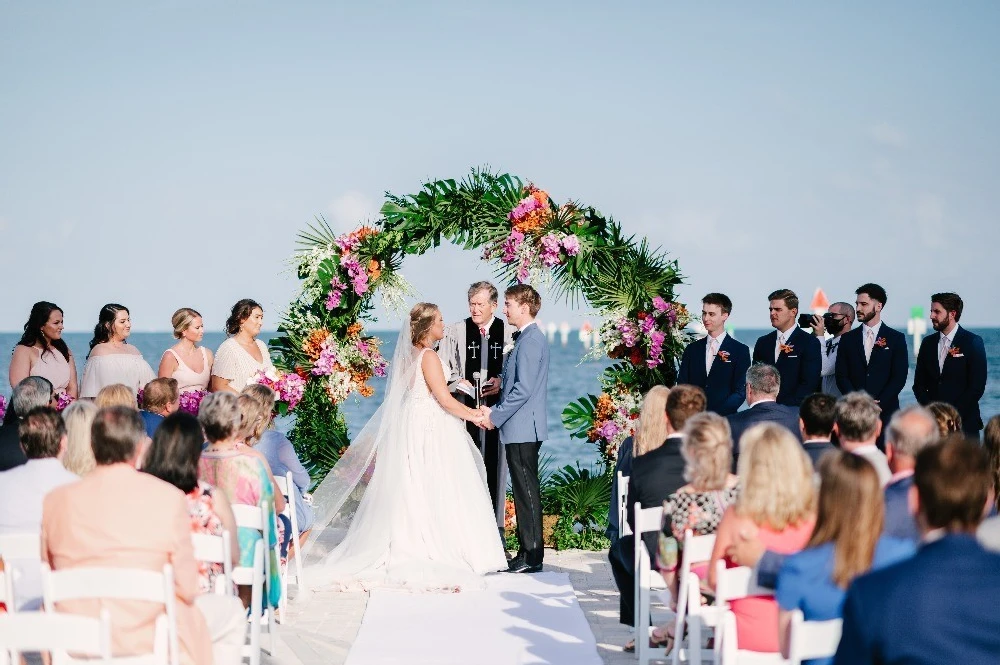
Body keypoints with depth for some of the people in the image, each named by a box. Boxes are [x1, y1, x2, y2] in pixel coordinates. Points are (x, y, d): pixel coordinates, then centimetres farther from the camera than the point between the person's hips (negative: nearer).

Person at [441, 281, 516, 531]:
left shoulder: (509, 332, 3)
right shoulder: (455, 331, 6)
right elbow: (443, 366, 10)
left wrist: (502, 382, -10)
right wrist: (458, 382, -7)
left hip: (497, 406, 0)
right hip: (465, 407, 0)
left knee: (495, 465, 3)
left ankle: (495, 527, 10)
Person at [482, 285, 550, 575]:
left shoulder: (531, 340, -16)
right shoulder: (527, 338, 16)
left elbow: (524, 389, -21)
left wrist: (495, 416, -15)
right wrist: (495, 410, 11)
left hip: (523, 428, -10)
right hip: (522, 428, 10)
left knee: (527, 490, -6)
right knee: (523, 490, 12)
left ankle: (531, 556, -1)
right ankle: (528, 552, 17)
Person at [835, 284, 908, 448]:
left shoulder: (896, 339, 6)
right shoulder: (848, 339, 13)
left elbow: (899, 377, -1)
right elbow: (841, 376, 7)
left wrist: (878, 404, -11)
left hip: (886, 411, -2)